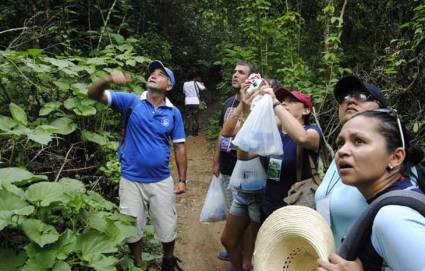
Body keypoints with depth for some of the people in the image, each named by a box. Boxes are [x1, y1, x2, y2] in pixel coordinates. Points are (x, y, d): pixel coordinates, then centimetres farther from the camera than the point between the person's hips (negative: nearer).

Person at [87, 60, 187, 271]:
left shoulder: (173, 113, -3)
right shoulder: (131, 102, -6)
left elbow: (179, 147, 2)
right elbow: (94, 94, -13)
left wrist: (182, 179, 1)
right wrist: (108, 79, -34)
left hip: (161, 181, 1)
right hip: (131, 180, 0)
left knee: (167, 229, 14)